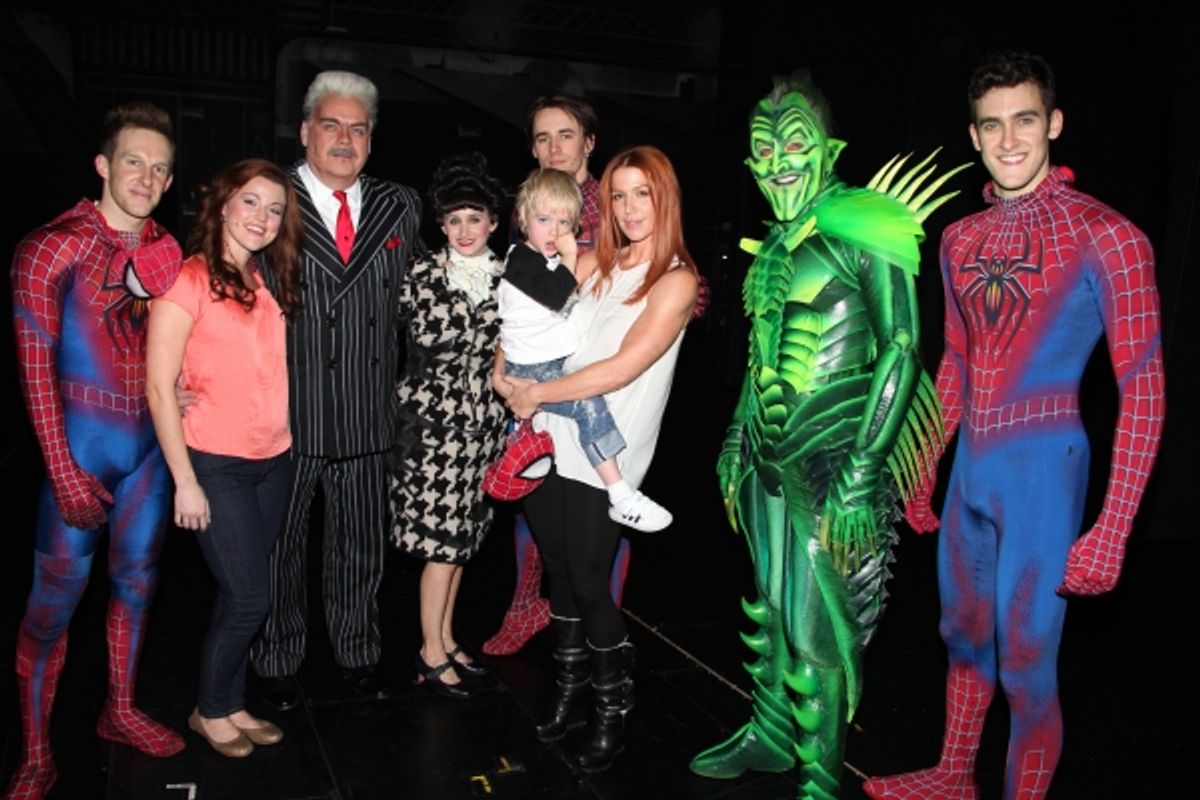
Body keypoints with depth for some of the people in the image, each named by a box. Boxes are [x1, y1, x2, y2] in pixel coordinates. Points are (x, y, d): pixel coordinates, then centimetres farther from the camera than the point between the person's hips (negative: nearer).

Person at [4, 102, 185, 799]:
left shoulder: (165, 249, 5)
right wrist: (64, 473, -14)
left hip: (151, 442, 5)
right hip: (82, 445, -5)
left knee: (138, 579, 15)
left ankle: (120, 711, 35)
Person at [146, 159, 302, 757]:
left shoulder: (269, 283, 9)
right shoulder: (188, 280, -10)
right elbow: (159, 388, -13)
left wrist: (287, 438, -2)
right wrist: (184, 482, -13)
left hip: (273, 461, 6)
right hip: (214, 465, -6)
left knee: (244, 597, 13)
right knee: (248, 599, -1)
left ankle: (231, 704, 30)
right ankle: (210, 710, 22)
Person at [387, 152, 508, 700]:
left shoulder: (506, 276, 9)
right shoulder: (424, 274, -4)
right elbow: (426, 335, -15)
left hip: (483, 419, 5)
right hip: (435, 417, -5)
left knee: (461, 536, 13)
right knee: (441, 539, -2)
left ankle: (445, 638, 27)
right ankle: (431, 654, 12)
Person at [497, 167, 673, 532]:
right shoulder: (521, 260, -11)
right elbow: (555, 296, -24)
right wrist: (569, 257, -16)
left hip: (558, 363, 9)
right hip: (531, 371, -9)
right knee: (589, 403, -24)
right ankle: (620, 497, -24)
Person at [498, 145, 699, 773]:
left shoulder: (676, 281, -8)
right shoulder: (592, 264, 9)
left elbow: (622, 368, -16)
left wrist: (538, 392, -11)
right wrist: (506, 375, -4)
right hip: (549, 439, 5)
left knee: (588, 584, -1)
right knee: (559, 573, 14)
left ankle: (613, 711, 20)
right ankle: (570, 686, 35)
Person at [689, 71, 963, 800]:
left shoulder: (860, 231, -10)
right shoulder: (776, 243, 12)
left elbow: (903, 348, -15)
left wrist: (865, 466, -20)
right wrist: (739, 439, 20)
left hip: (831, 460, -7)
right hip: (771, 458, 7)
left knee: (819, 625, -1)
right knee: (773, 607, 19)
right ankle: (771, 734, 37)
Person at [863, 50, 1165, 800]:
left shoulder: (1106, 235, -11)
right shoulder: (960, 237, 7)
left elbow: (1145, 387, -12)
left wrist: (1113, 530, -17)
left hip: (1042, 467, -6)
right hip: (970, 466, 6)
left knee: (1027, 664, 3)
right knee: (965, 636, 20)